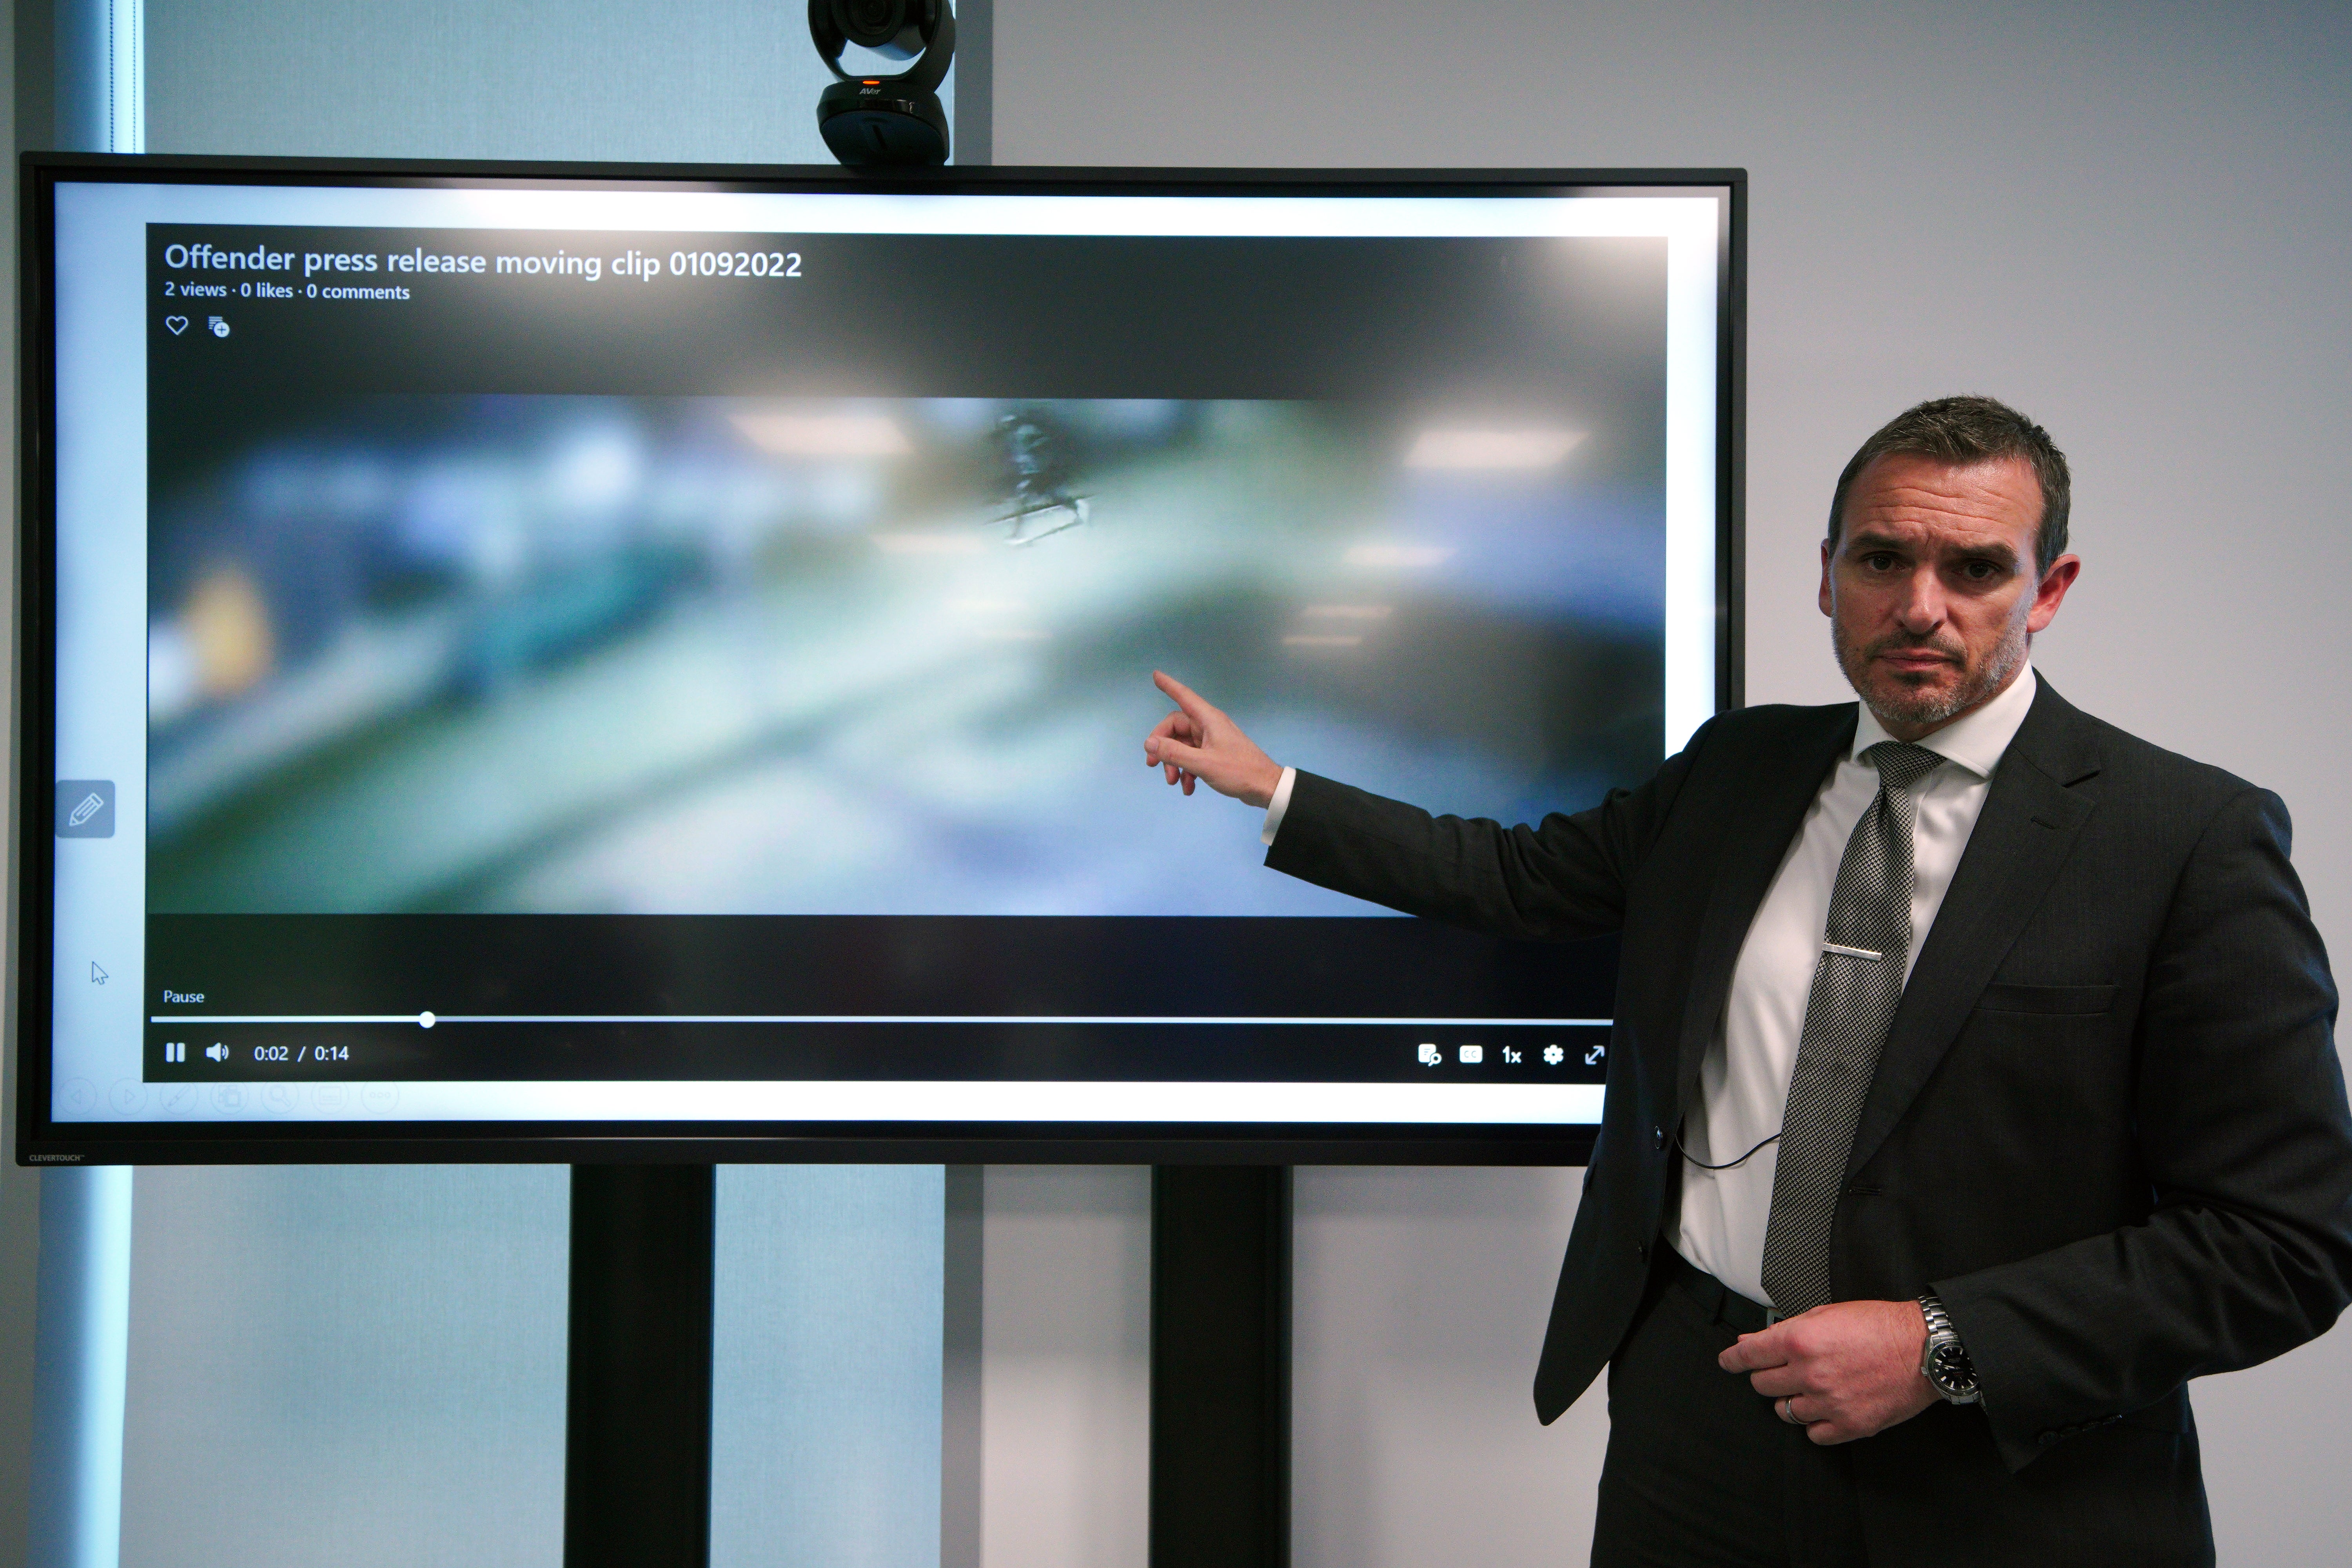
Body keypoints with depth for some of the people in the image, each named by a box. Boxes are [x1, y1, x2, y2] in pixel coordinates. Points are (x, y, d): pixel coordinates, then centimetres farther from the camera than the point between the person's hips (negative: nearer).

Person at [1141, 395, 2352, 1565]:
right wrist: (1270, 789, 13)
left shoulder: (2194, 839, -12)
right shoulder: (1735, 768, 4)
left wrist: (1944, 1346, -19)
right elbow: (1525, 876, 15)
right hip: (1697, 1413, 4)